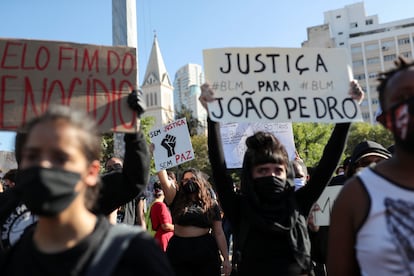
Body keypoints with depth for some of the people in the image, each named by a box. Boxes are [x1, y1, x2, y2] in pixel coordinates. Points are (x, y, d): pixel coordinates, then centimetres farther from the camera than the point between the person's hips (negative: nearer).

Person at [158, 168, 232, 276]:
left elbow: (219, 234, 4)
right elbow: (164, 180, -7)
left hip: (207, 255, 0)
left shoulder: (211, 204, 6)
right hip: (179, 251, 0)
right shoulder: (177, 201, 5)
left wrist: (226, 259, -1)